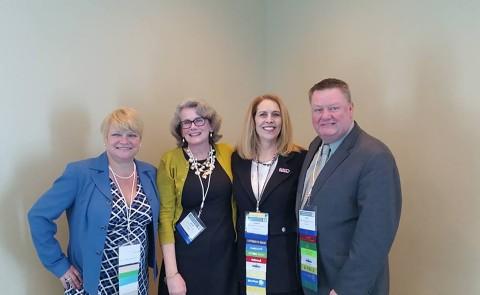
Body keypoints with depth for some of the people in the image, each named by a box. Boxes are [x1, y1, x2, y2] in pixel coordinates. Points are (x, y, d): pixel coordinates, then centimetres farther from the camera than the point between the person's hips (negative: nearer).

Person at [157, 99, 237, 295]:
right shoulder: (170, 161, -8)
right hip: (186, 257, -2)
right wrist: (172, 272, -11)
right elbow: (165, 215, -8)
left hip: (225, 254, 2)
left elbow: (236, 200, 8)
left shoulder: (227, 154, -2)